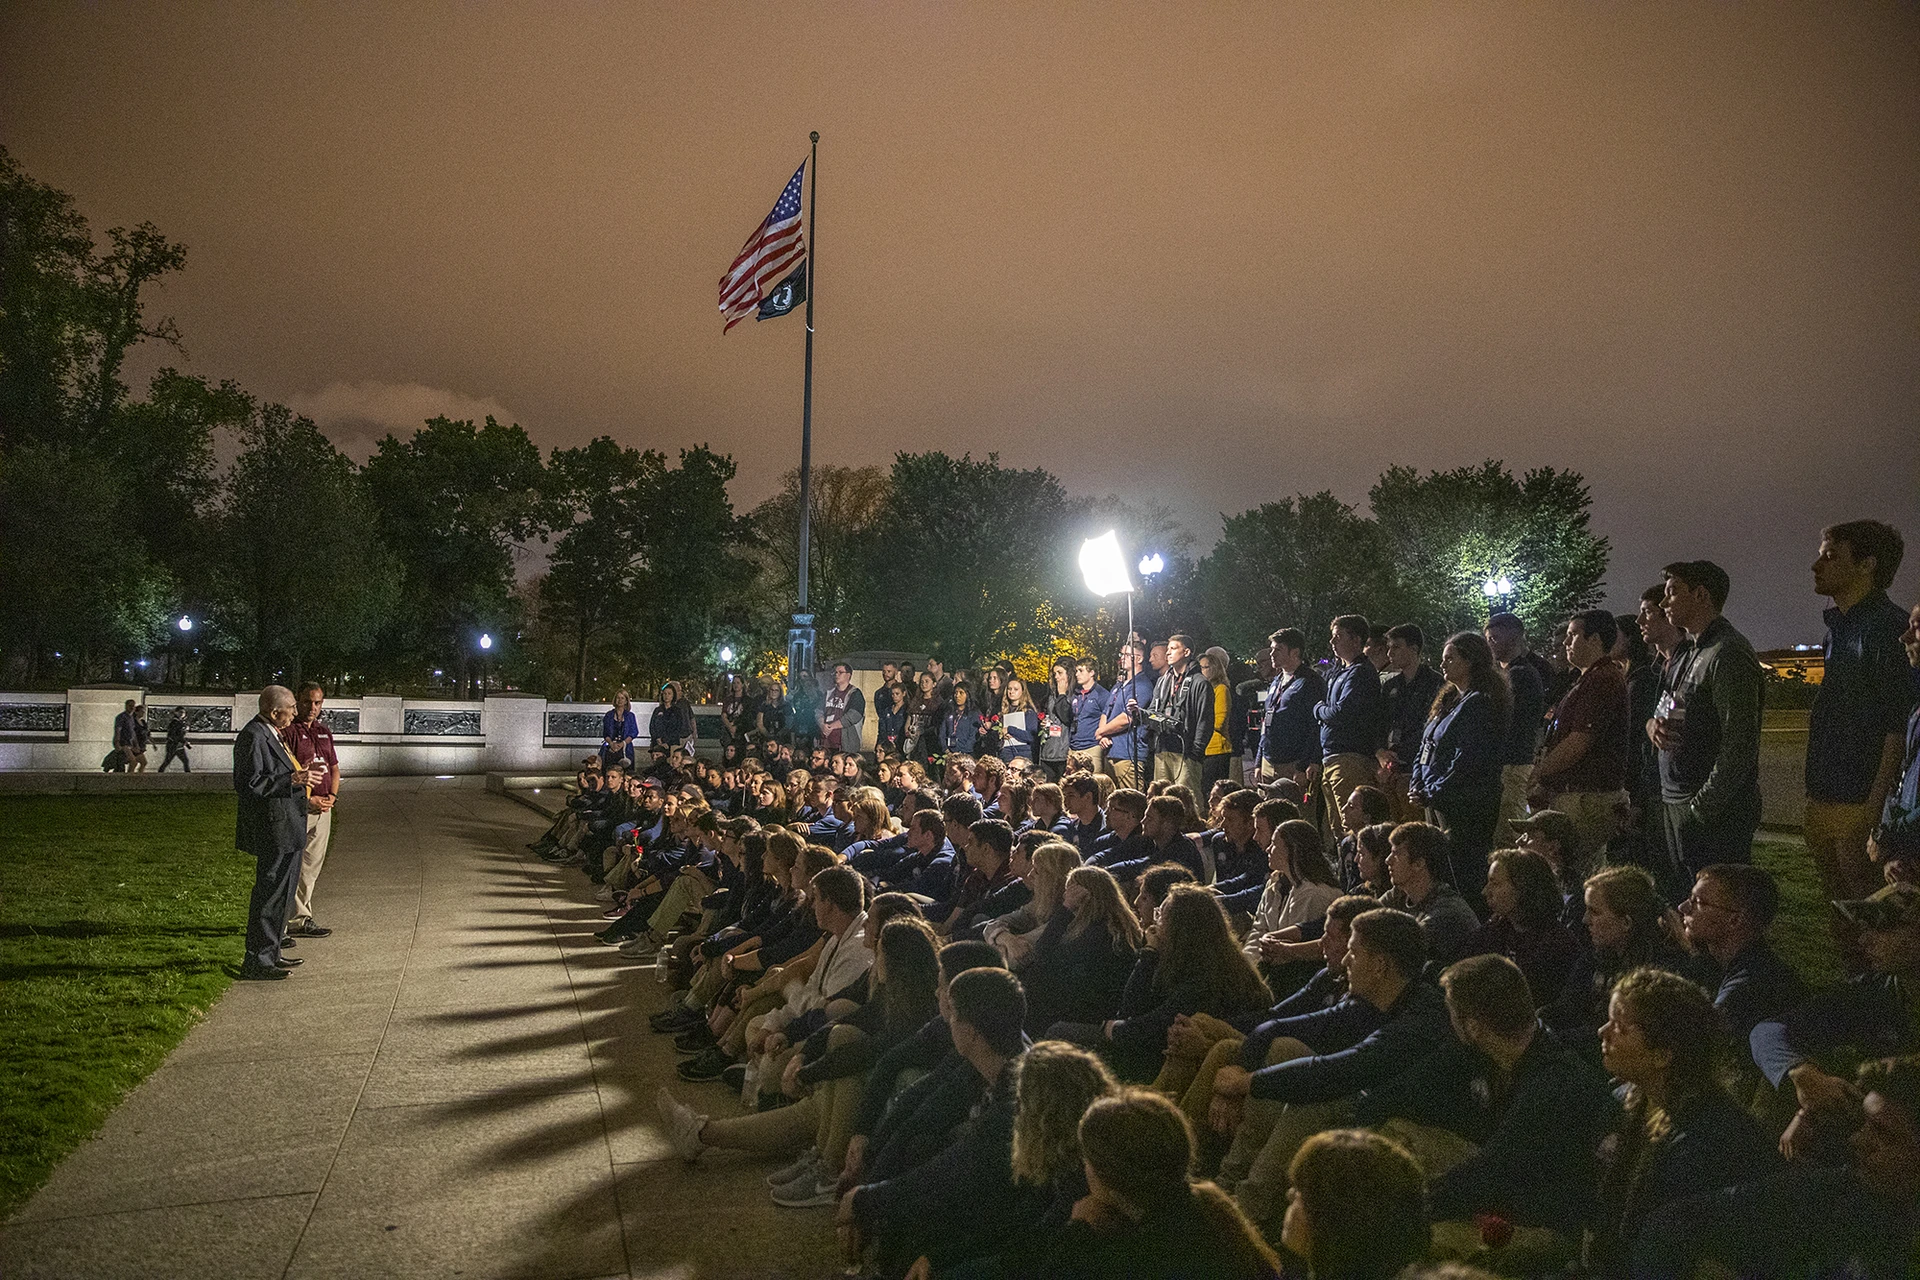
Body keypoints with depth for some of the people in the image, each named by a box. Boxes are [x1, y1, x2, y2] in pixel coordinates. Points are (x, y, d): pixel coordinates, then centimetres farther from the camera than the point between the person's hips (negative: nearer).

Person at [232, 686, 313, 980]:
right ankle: (256, 962, 1)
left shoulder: (269, 734, 14)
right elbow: (248, 784, -24)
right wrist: (291, 780, -26)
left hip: (286, 828, 11)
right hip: (273, 830, -11)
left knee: (283, 891, 19)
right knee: (271, 893, -6)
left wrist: (297, 774, 17)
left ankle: (269, 953, 30)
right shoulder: (253, 737, -18)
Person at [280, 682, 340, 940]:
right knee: (292, 866, -5)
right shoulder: (288, 731, -7)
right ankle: (299, 919, 0)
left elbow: (334, 768, 21)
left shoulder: (324, 731, 16)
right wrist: (308, 798, -15)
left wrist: (331, 796, 4)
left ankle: (300, 917, 19)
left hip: (323, 809, 7)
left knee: (312, 866, 11)